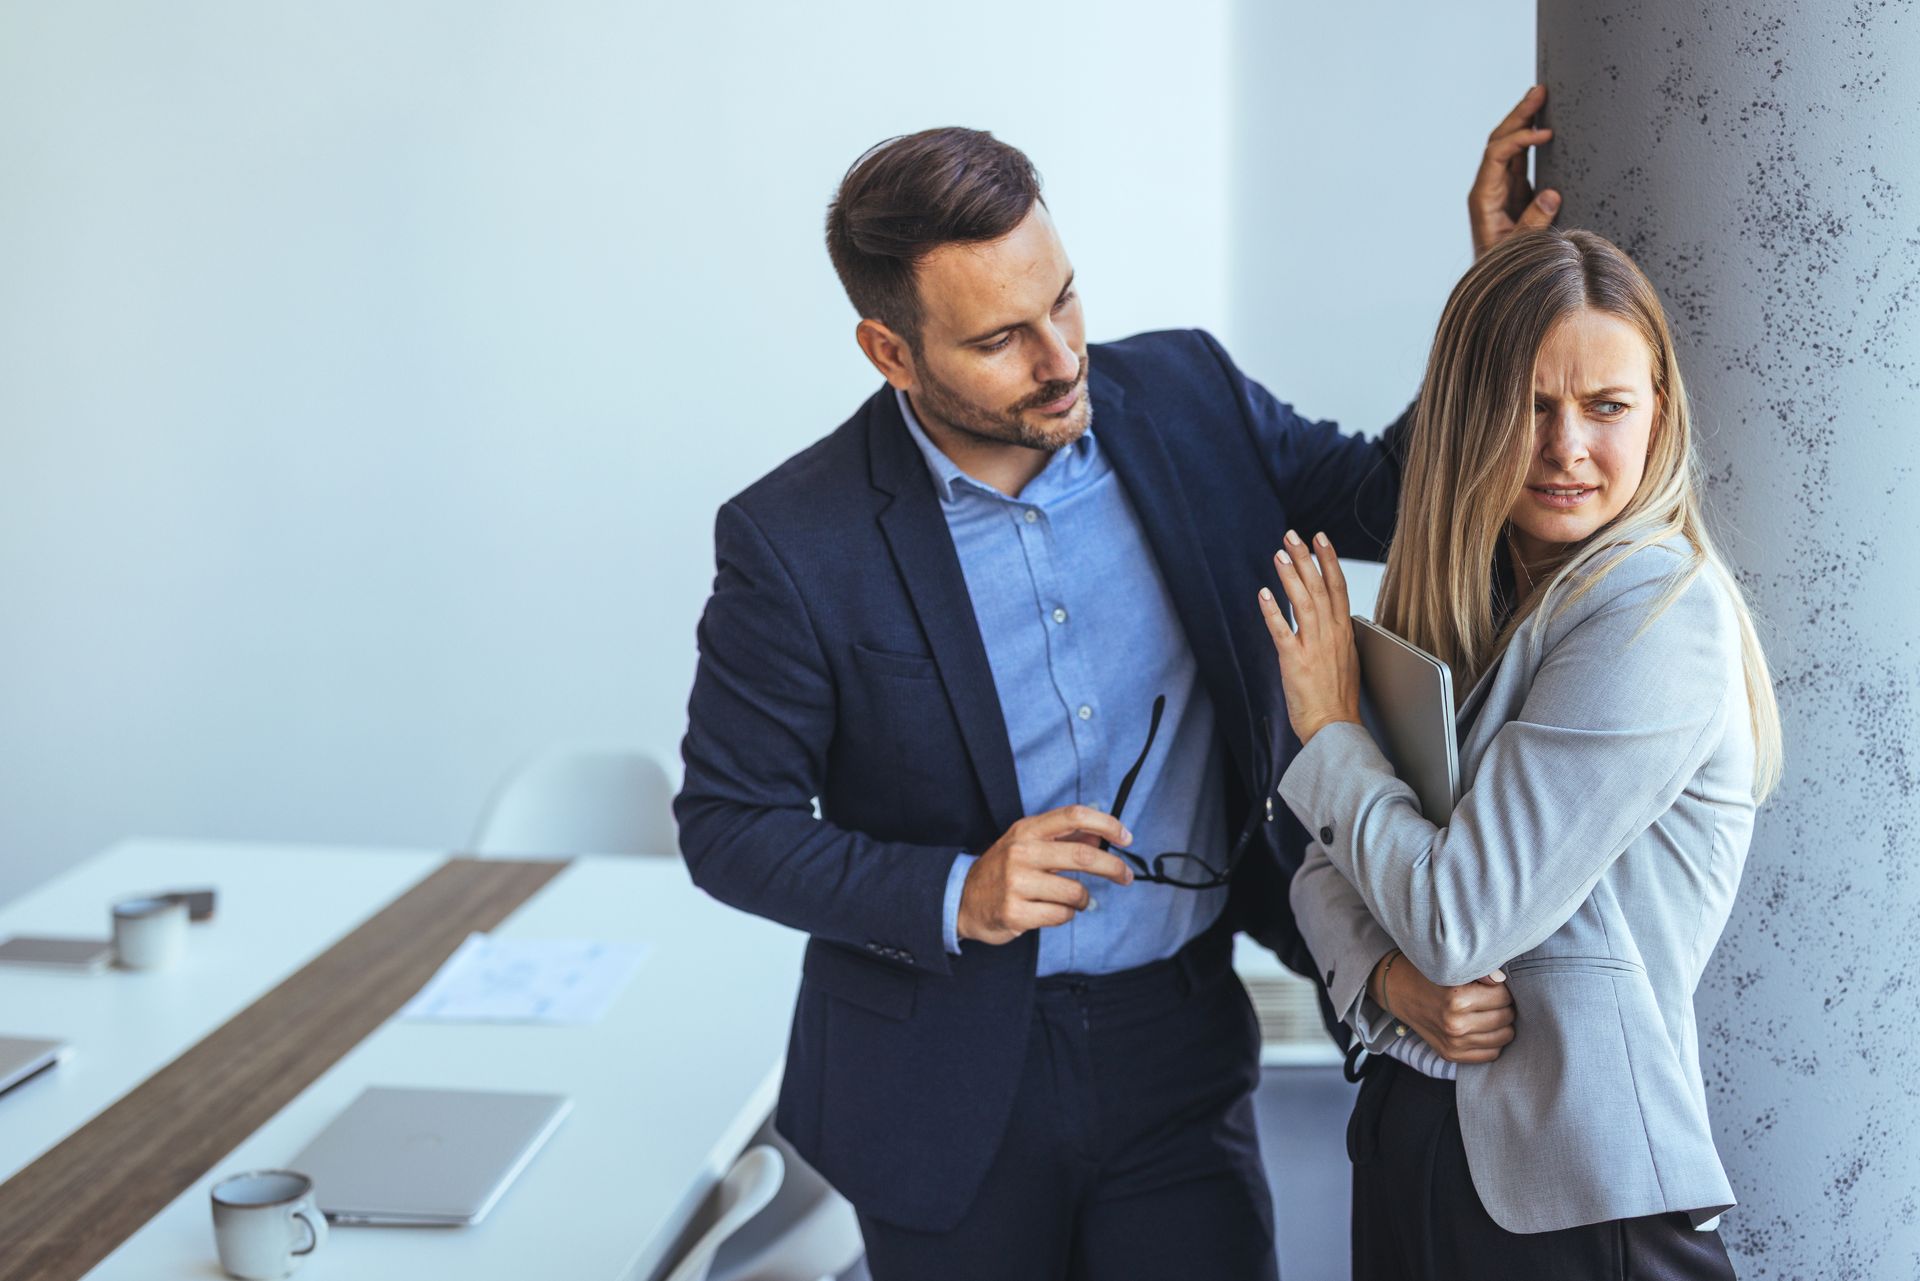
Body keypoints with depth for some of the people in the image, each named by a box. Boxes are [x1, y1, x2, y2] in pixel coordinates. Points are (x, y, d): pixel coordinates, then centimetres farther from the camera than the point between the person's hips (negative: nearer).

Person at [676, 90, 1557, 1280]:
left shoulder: (1185, 397, -4)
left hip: (1179, 1048, 2)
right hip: (949, 1091, -2)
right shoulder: (796, 541, -14)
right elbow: (727, 825, -7)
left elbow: (1397, 497, 8)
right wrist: (954, 895, -21)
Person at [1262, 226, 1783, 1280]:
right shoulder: (1470, 600, 6)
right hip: (1410, 1131, 7)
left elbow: (1458, 917, -20)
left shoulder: (1662, 609, -17)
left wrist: (1331, 733, -6)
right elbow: (1330, 869, 6)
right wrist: (1384, 968, -15)